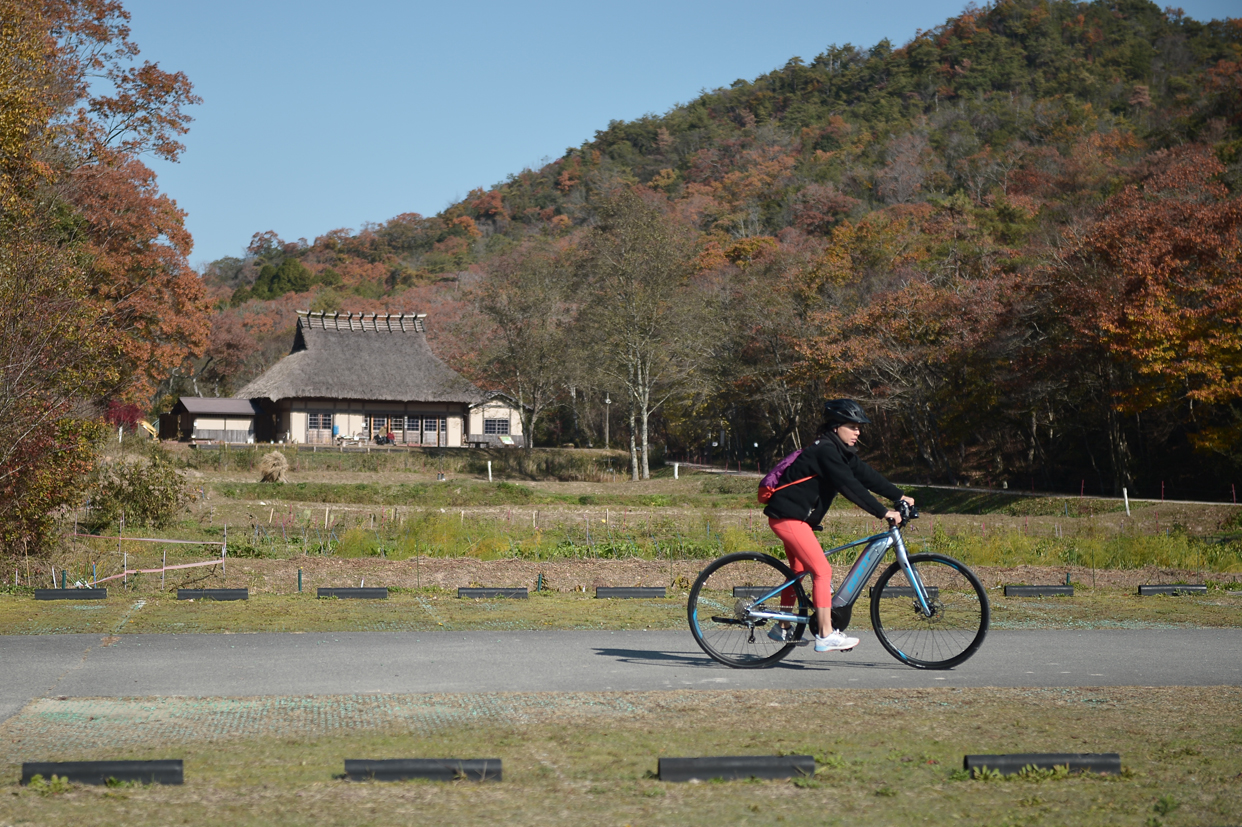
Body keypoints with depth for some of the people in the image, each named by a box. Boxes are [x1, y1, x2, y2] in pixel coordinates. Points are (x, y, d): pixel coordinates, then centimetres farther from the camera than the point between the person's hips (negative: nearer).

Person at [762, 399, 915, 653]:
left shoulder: (841, 452, 10)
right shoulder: (825, 451, -21)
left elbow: (866, 475, 12)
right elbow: (850, 486, -27)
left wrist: (899, 496, 6)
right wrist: (883, 512, -28)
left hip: (796, 517, 11)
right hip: (787, 517, -11)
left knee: (799, 571, 22)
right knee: (822, 571, -14)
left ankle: (782, 628, 34)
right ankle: (826, 636, -14)